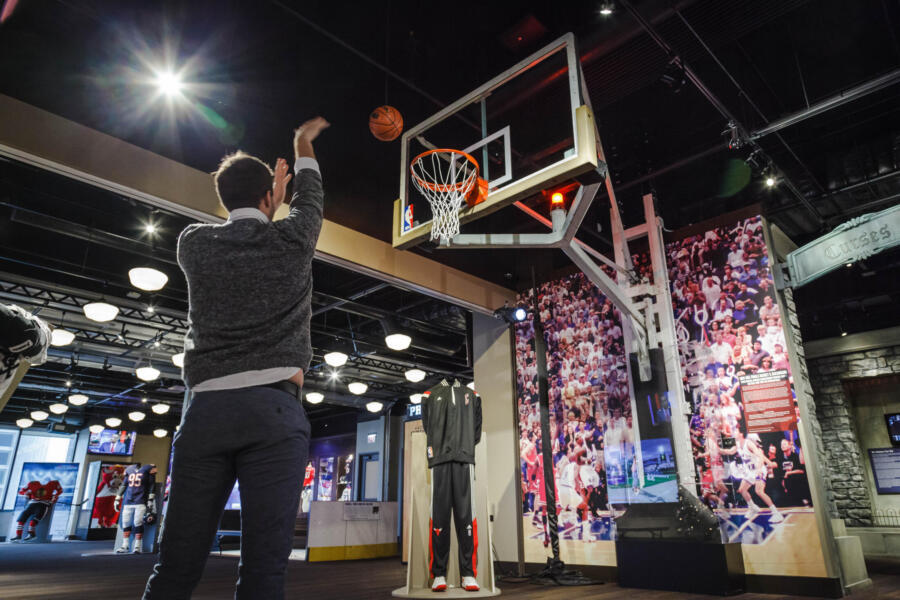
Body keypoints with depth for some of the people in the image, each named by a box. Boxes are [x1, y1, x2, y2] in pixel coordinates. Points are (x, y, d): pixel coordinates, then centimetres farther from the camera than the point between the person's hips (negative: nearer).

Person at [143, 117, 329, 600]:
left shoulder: (194, 243, 11)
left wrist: (267, 205, 47)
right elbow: (310, 197, 29)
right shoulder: (291, 239, 7)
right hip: (273, 408, -3)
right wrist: (303, 145, 46)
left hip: (206, 409, 3)